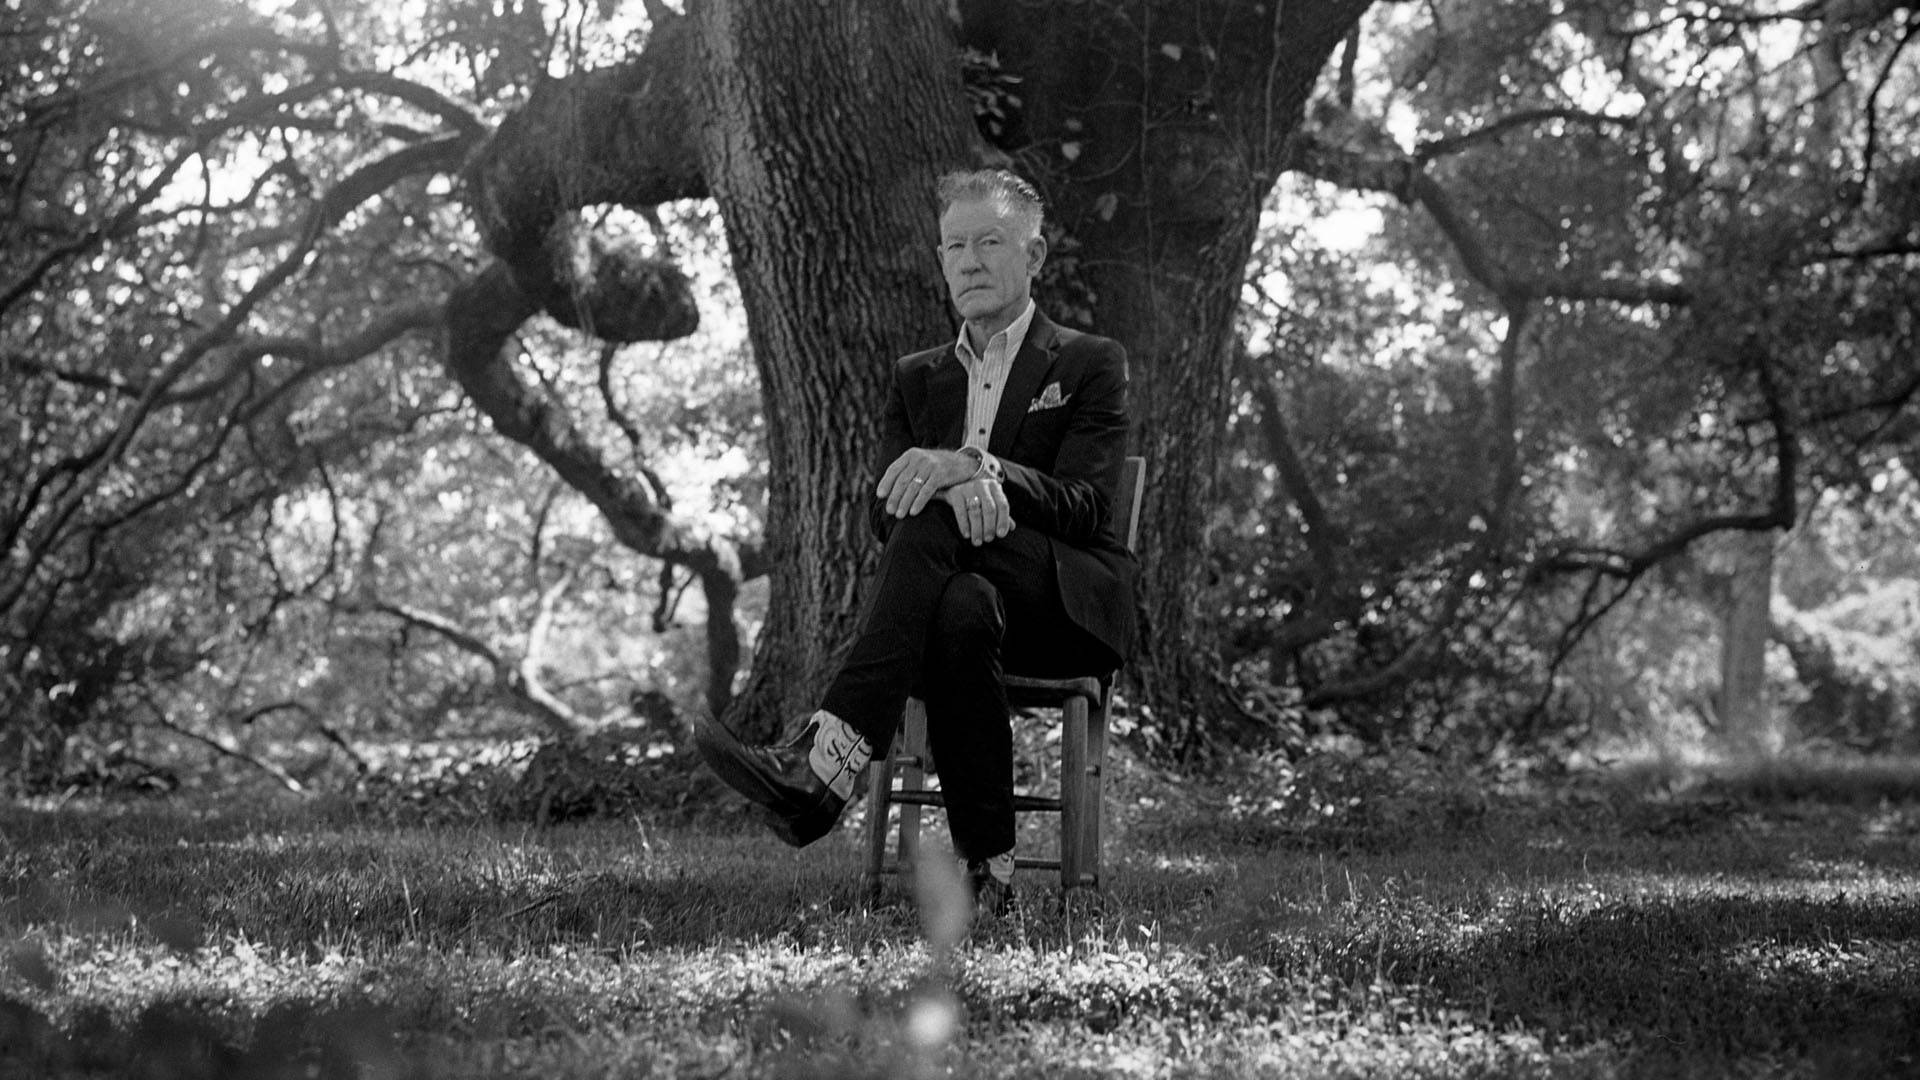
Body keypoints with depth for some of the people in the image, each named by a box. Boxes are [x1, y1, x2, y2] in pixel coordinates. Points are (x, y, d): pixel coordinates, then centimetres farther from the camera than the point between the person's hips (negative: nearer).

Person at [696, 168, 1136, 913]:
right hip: (958, 579, 3)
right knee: (962, 610, -39)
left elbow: (1084, 505, -6)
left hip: (1071, 611, -3)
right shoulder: (916, 378, 22)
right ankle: (988, 870, -41)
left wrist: (973, 467, -25)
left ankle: (824, 767, -49)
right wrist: (951, 485, -19)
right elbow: (885, 515, 7)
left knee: (932, 522, -34)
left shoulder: (1089, 364, 9)